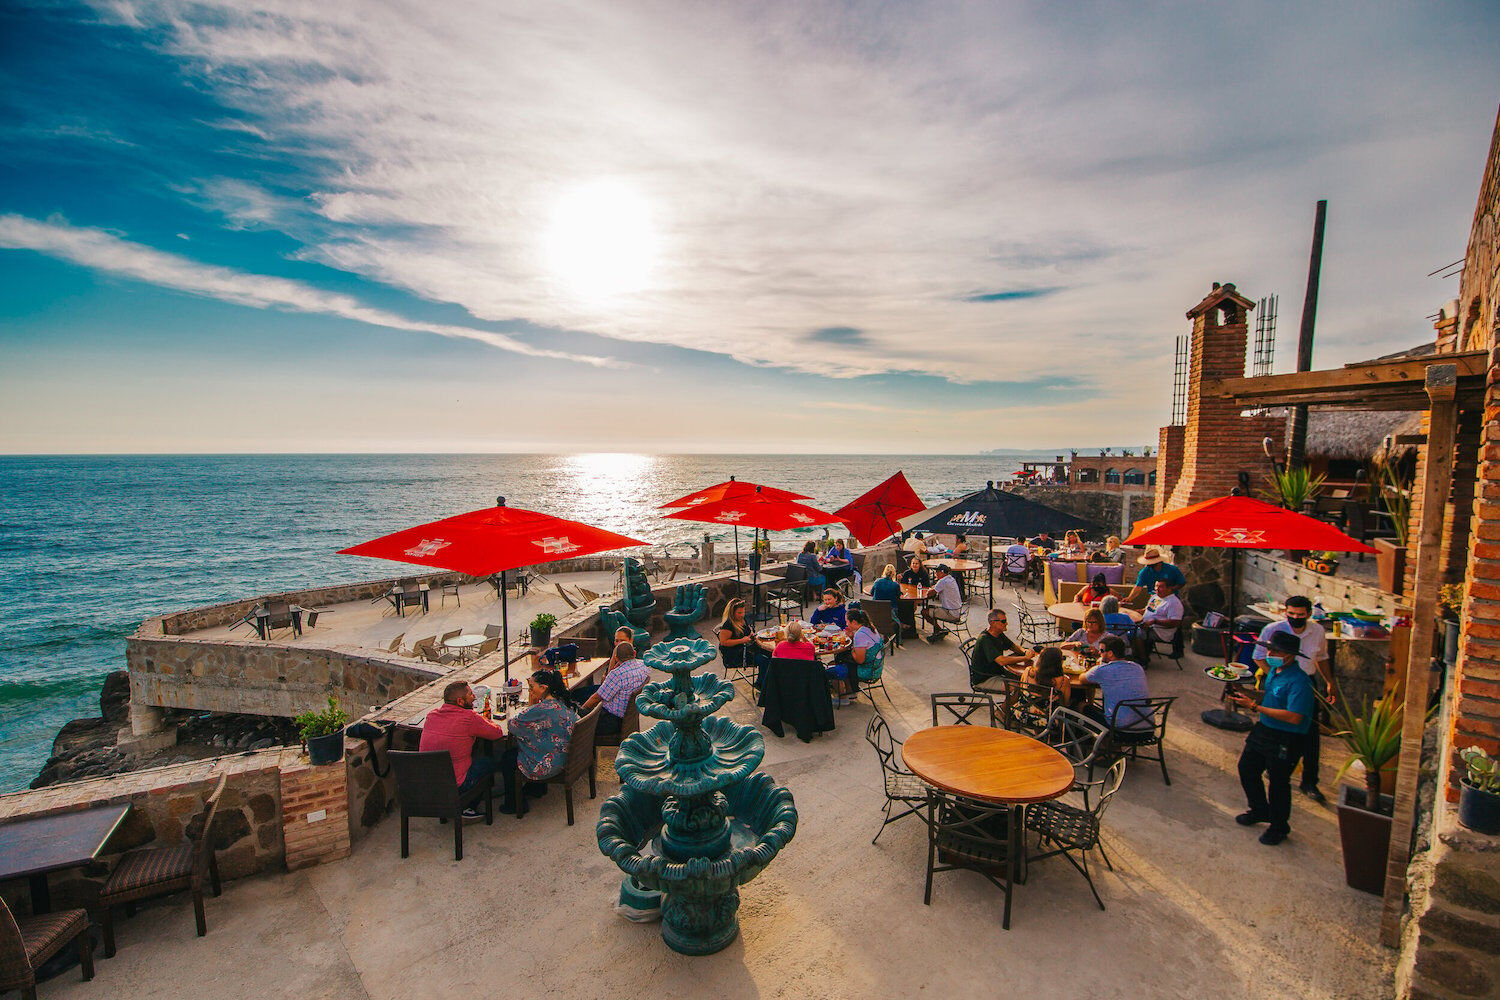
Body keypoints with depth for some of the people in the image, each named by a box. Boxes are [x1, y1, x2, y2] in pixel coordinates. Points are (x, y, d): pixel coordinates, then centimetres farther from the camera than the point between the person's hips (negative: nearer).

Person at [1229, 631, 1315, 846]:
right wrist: (1246, 695, 1)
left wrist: (1255, 706, -29)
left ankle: (1279, 827, 28)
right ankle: (1259, 811, 41)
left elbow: (1294, 717, -30)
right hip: (1263, 729, 9)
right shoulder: (1274, 671, 3)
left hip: (1285, 740, -9)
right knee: (1247, 768, 19)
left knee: (1278, 782, 6)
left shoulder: (1298, 682, -25)